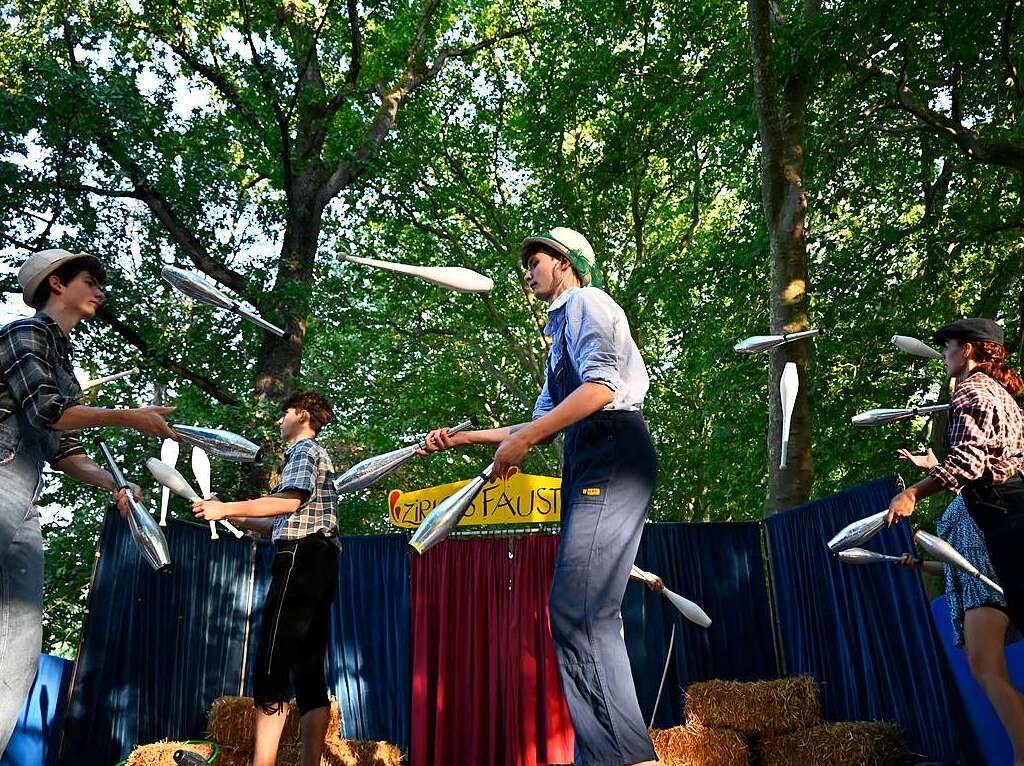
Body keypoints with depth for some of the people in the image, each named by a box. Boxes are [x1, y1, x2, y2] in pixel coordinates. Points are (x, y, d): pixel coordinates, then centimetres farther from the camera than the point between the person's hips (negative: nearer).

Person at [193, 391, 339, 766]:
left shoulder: (305, 450, 2)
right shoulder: (313, 454, 30)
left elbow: (291, 500, -16)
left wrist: (228, 508, -11)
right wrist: (230, 517, 23)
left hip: (300, 558, -10)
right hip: (318, 563, 10)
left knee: (270, 667, -14)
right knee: (308, 670, 5)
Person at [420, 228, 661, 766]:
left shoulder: (586, 302, 4)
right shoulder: (562, 327, 33)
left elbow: (601, 387, -14)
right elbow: (545, 424, 32)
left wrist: (520, 441, -12)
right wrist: (463, 438, 27)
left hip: (611, 454, -10)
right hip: (589, 464, 10)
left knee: (577, 613, -19)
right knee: (589, 616, 3)